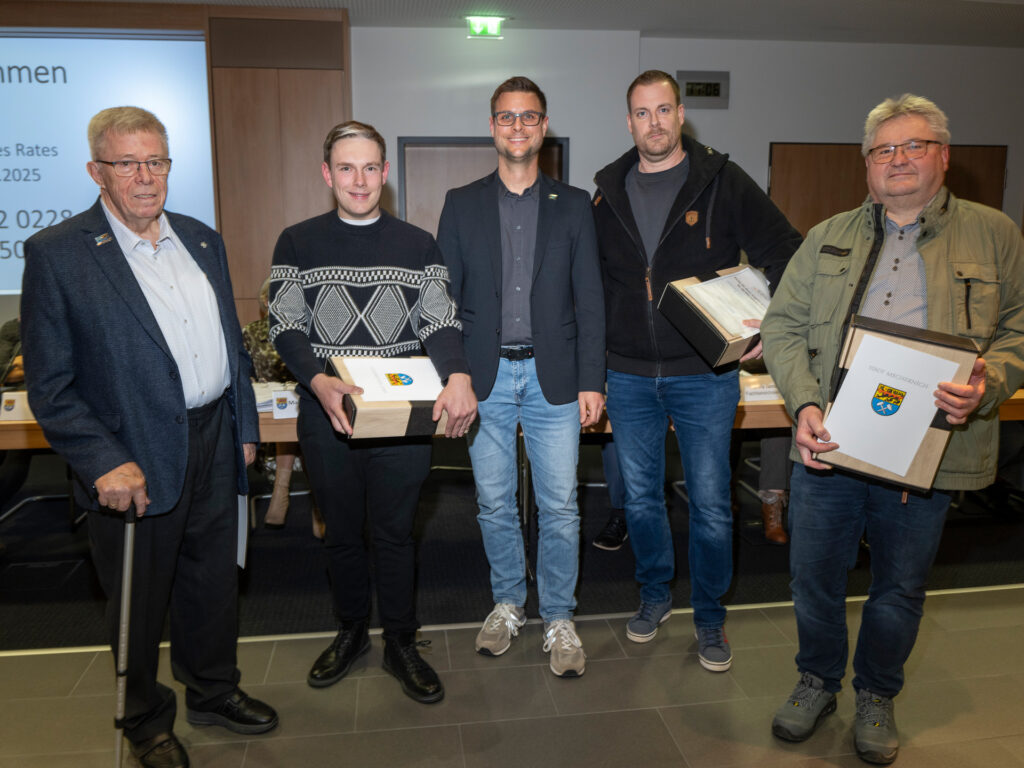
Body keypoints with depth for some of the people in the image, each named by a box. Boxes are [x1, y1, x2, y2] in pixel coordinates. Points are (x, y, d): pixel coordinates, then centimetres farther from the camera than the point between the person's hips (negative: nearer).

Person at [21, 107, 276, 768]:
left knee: (214, 582, 20)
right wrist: (104, 463, -19)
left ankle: (215, 692, 44)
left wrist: (244, 425, 13)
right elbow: (50, 385, -11)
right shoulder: (56, 253, -9)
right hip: (135, 463, -5)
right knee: (139, 601, 14)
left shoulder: (203, 240, 8)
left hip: (214, 442, 5)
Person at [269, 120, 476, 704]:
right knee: (341, 531, 15)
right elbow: (285, 327, -2)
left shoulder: (419, 246, 5)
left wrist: (458, 377, -24)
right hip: (326, 414, 1)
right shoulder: (298, 243, 4)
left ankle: (401, 644, 27)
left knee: (396, 533, 9)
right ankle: (352, 632, 37)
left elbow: (441, 323, -3)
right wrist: (319, 381, -22)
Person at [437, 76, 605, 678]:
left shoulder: (573, 204, 7)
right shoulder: (462, 204, 8)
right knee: (495, 504, 11)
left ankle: (559, 618, 22)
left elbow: (589, 299, 4)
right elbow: (445, 295, 6)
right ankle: (508, 604, 31)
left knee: (560, 507, 4)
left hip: (553, 376, -1)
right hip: (485, 377, 1)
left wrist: (592, 380, -3)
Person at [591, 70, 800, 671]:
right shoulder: (609, 193, 8)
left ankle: (710, 616, 27)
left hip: (705, 375, -3)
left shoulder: (723, 182, -2)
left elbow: (787, 256, 1)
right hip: (629, 377, 3)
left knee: (711, 504, 6)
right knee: (641, 496, 14)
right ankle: (655, 594, 36)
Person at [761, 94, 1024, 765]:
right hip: (828, 444, 2)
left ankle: (877, 697, 38)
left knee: (901, 588, 14)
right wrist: (805, 405, -11)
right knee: (814, 575, 11)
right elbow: (783, 326, 4)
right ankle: (818, 683, 36)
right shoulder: (828, 238, 9)